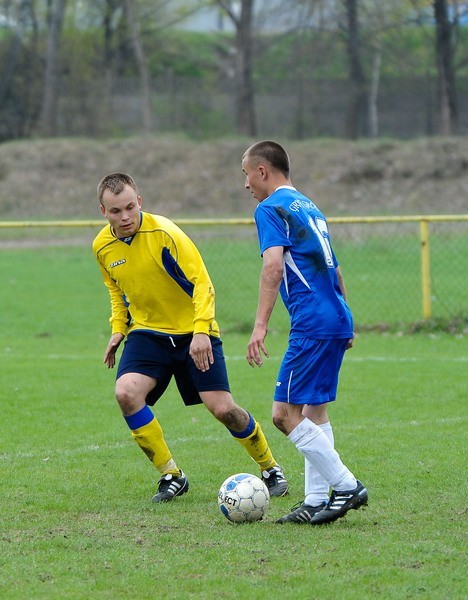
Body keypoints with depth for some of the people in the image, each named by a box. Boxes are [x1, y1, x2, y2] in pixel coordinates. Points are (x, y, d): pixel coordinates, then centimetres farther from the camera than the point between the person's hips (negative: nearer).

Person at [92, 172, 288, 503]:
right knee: (126, 392, -22)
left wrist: (200, 332, -29)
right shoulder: (102, 247, -3)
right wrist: (118, 329, 7)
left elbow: (202, 282, -19)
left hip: (194, 332, -4)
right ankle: (171, 476, -7)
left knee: (223, 408, -10)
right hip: (147, 331, 4)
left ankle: (270, 469, 16)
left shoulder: (163, 232, -20)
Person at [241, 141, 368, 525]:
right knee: (314, 410, 14)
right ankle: (316, 501, 12)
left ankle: (346, 486, -9)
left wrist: (261, 326, -24)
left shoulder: (271, 209, -5)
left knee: (286, 414, -7)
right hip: (338, 320, 9)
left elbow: (274, 265, -19)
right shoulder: (310, 207, 22)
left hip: (312, 324, -9)